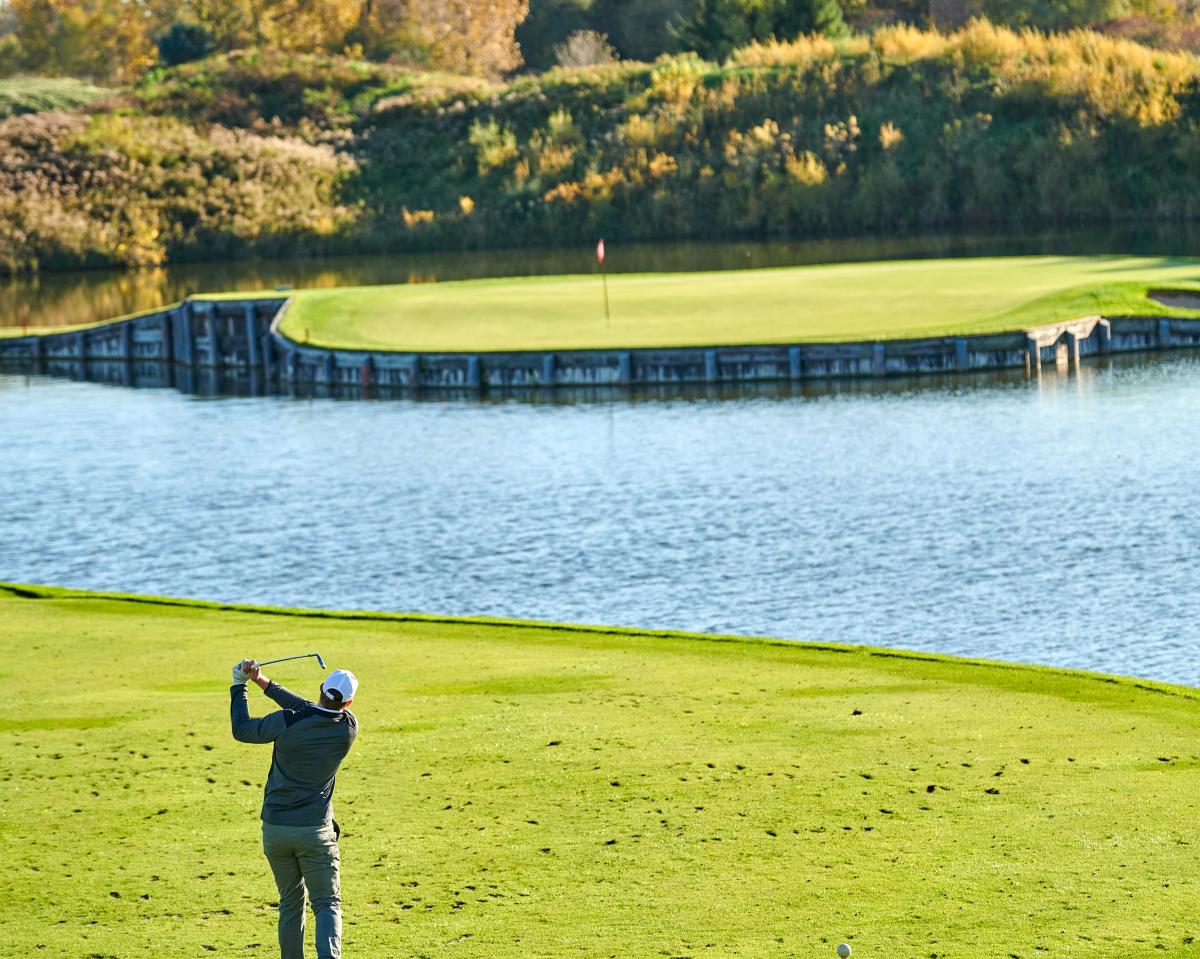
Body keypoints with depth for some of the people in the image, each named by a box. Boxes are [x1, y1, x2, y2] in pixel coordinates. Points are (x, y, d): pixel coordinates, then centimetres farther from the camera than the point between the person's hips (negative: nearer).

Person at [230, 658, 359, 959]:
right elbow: (309, 710, 7)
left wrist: (239, 685, 14)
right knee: (327, 904, 1)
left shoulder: (286, 722, -14)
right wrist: (264, 682, 9)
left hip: (274, 829, 1)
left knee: (291, 903, 16)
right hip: (315, 832, -1)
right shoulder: (348, 729, -7)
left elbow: (241, 729, 2)